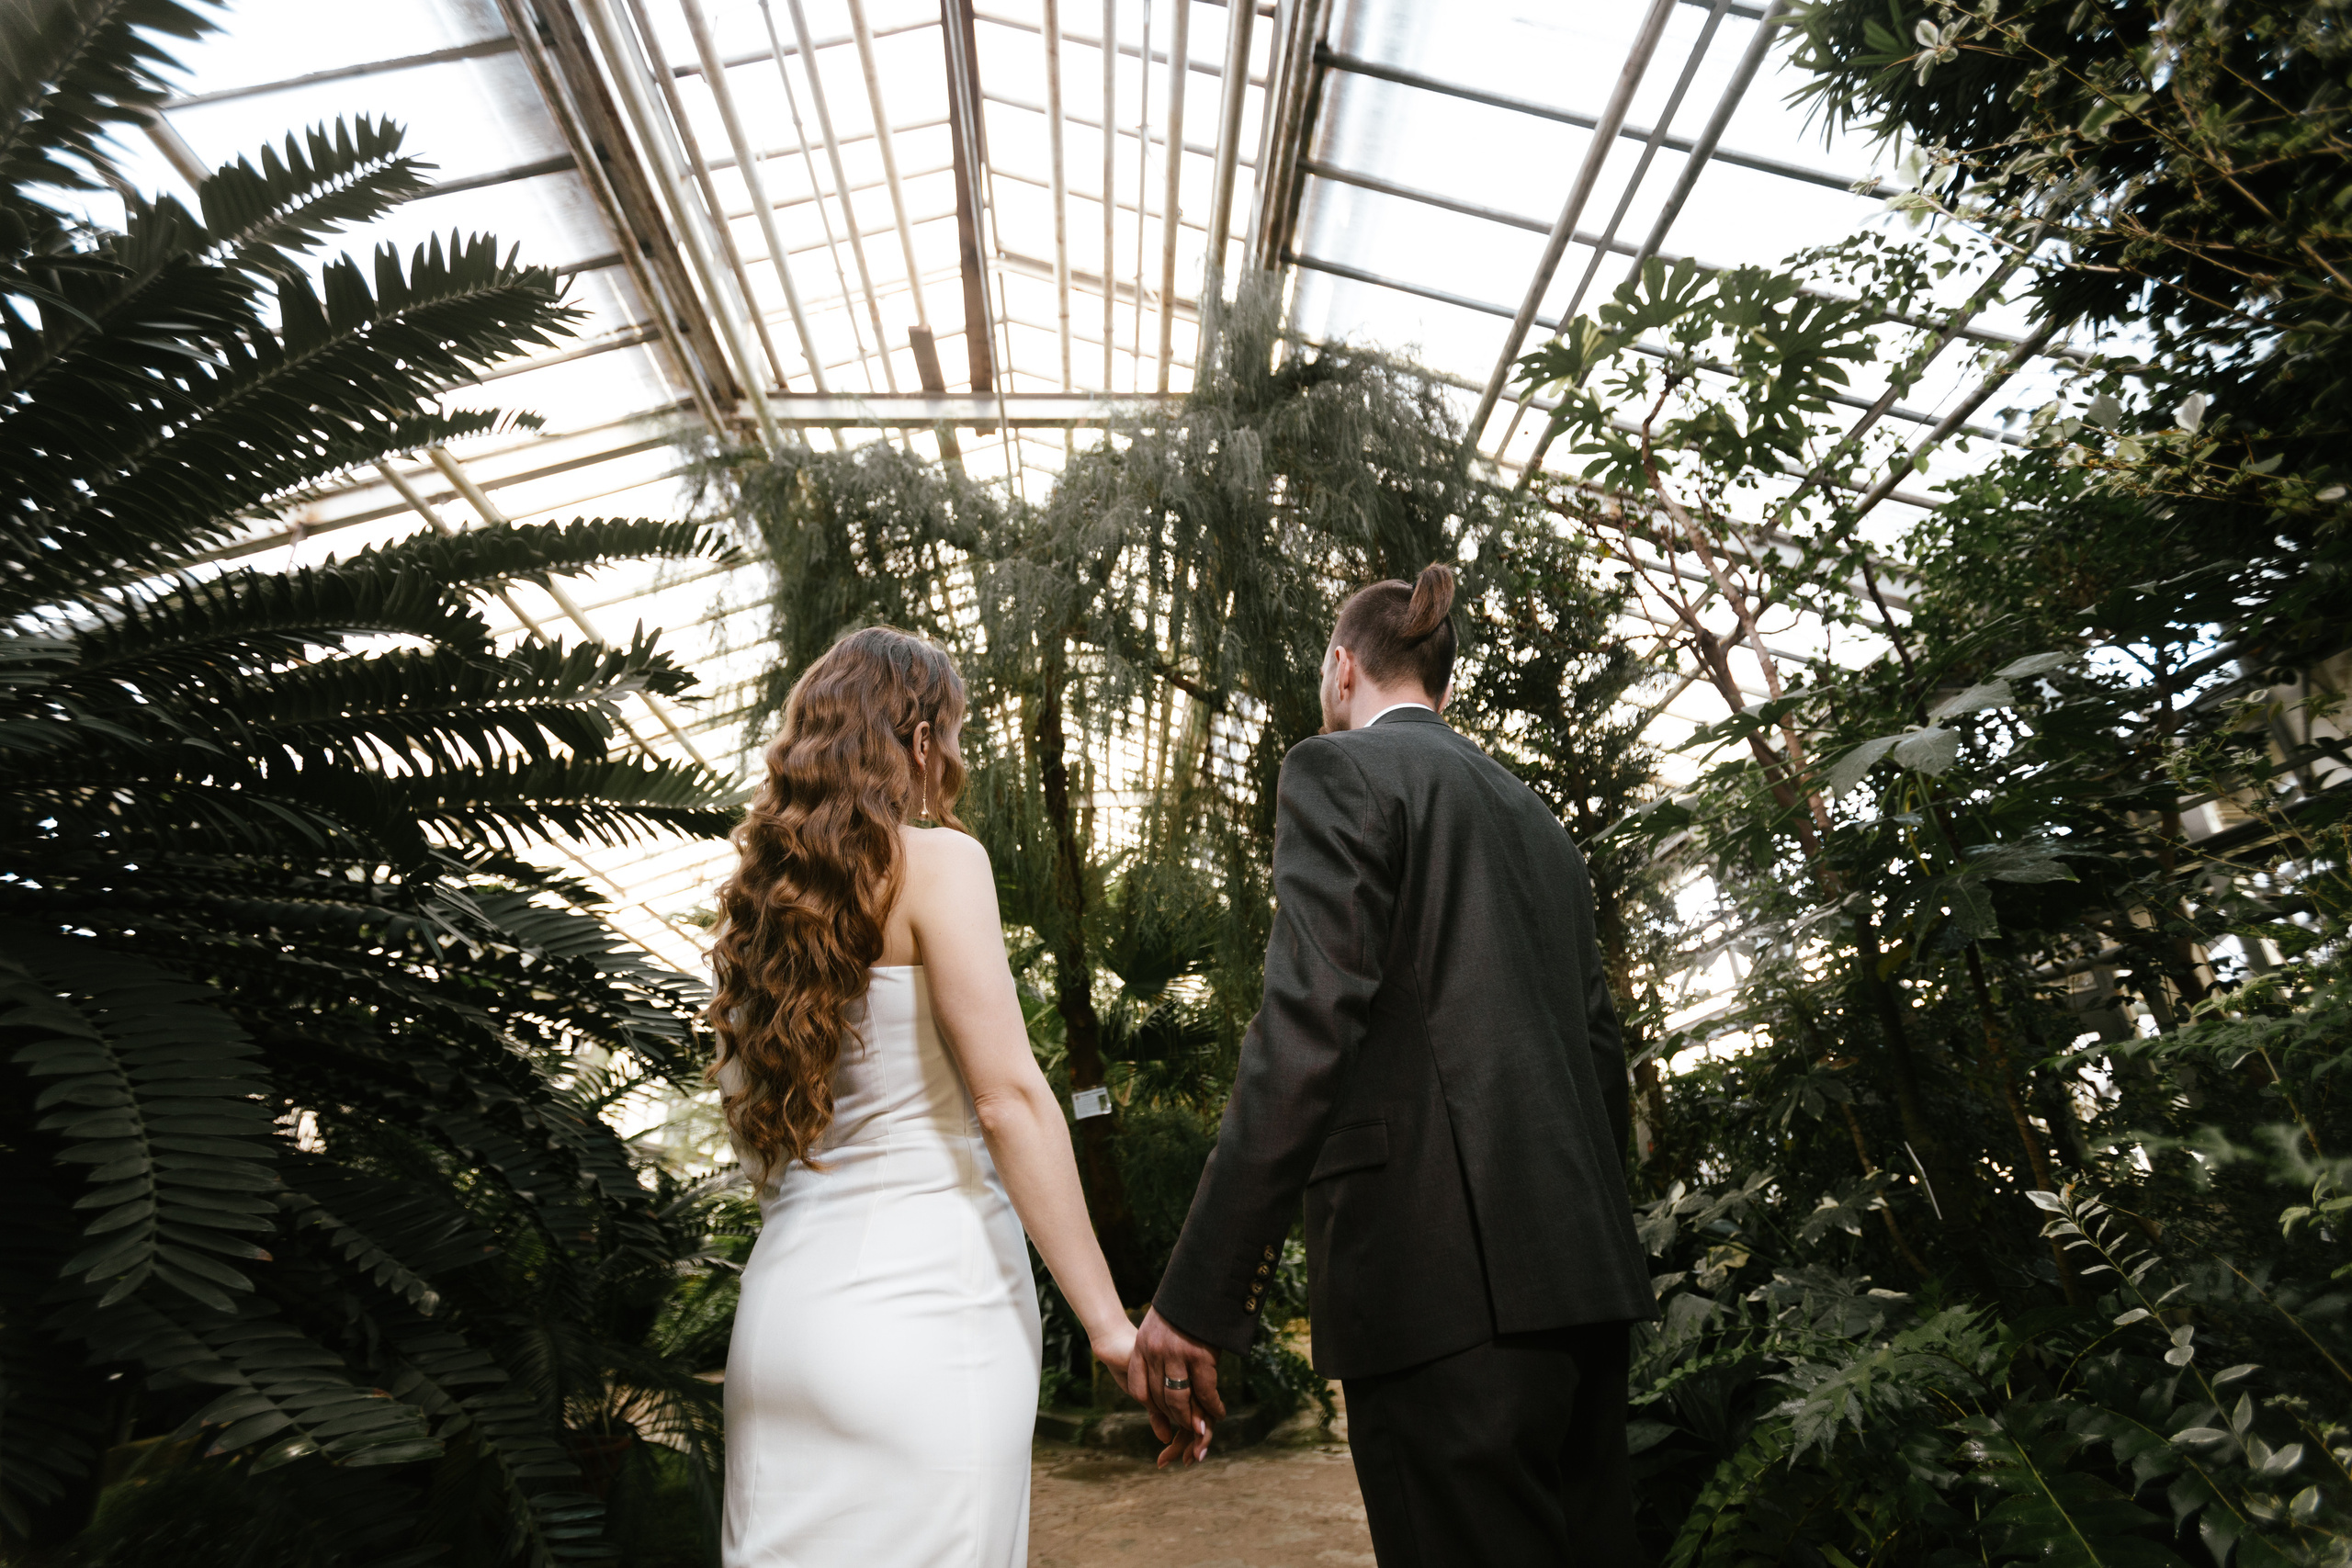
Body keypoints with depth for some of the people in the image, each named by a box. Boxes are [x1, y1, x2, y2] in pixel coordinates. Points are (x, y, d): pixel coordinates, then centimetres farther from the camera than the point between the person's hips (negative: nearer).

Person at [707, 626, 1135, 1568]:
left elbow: (750, 1133, 16)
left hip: (786, 1293, 7)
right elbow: (1008, 1096, -15)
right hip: (924, 1296, -7)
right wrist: (1108, 1321, -13)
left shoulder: (764, 890, 12)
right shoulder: (935, 860, -9)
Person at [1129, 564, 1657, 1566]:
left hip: (1445, 1281, -8)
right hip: (1580, 1272, 9)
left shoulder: (1337, 770, -4)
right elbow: (1600, 1048, 19)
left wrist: (1196, 1297, -17)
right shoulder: (1535, 817, 19)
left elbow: (1308, 1026, -17)